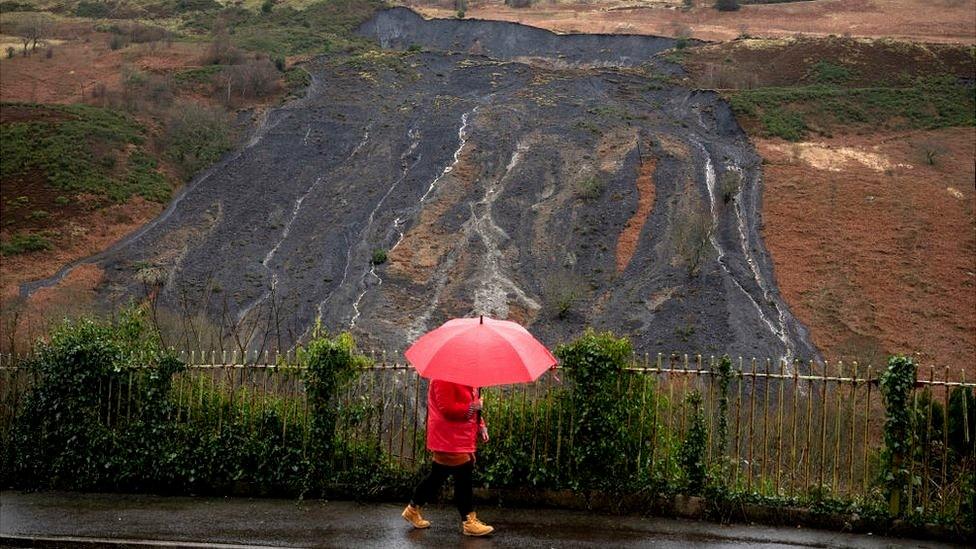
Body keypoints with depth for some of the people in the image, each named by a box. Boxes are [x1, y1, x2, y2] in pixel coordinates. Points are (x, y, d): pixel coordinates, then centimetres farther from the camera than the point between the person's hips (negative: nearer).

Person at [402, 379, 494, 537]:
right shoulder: (444, 379, -18)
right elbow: (447, 409, -26)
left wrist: (481, 426, 9)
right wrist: (472, 407, -19)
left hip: (462, 439, 10)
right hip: (449, 441, -10)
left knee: (437, 476, 16)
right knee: (463, 478, -4)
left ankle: (413, 509, 27)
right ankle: (469, 521, 4)